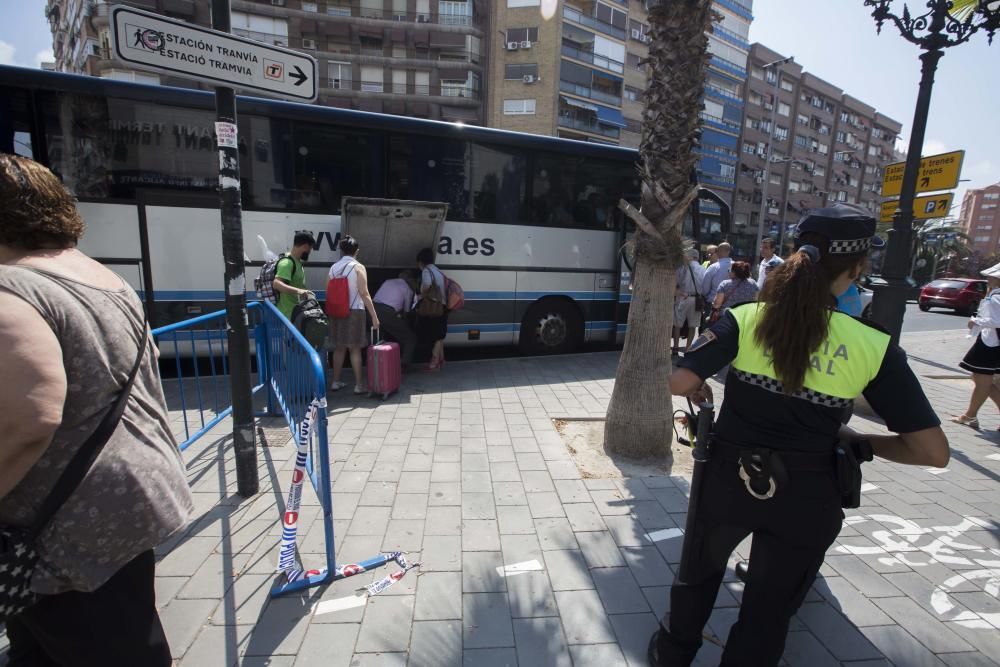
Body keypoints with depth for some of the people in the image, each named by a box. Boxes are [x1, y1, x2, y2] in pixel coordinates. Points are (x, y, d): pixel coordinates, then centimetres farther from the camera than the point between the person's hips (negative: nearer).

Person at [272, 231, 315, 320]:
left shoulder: (296, 261, 12)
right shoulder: (287, 263, -19)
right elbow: (276, 284, -33)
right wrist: (297, 290, -43)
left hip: (295, 311, 10)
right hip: (288, 314, -10)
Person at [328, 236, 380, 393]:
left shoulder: (333, 267, 8)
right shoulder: (358, 267, -9)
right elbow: (364, 294, -14)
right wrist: (374, 316, -12)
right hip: (354, 311, -5)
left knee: (339, 347, 14)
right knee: (355, 348, 0)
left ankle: (336, 382, 21)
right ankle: (359, 384, 5)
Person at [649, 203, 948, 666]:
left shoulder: (745, 319, -14)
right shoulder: (874, 347, -12)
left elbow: (679, 381, -21)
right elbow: (932, 451, -11)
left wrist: (698, 393, 0)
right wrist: (855, 440, 5)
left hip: (728, 480, 1)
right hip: (805, 499, -1)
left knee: (698, 571, 28)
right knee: (768, 612, 22)